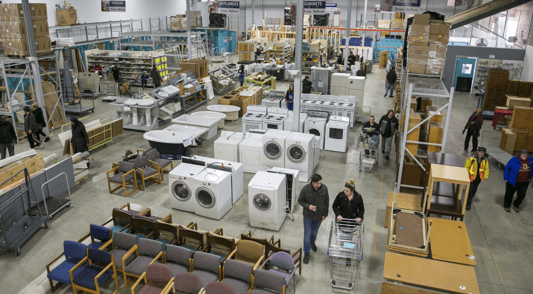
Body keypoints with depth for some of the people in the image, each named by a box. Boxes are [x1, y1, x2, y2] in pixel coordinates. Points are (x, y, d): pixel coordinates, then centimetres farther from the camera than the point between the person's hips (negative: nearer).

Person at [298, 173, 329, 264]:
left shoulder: (324, 188, -16)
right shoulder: (305, 189, -24)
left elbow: (326, 202, -3)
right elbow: (300, 200, -10)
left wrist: (325, 214, 0)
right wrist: (308, 206, -28)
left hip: (319, 216, 3)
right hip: (308, 216, -3)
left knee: (315, 231, 26)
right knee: (307, 234, 5)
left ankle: (312, 242, 57)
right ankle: (306, 253, 22)